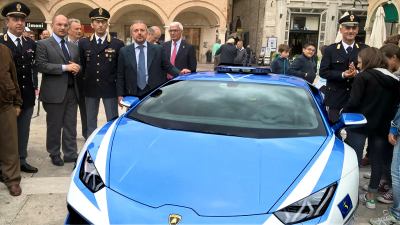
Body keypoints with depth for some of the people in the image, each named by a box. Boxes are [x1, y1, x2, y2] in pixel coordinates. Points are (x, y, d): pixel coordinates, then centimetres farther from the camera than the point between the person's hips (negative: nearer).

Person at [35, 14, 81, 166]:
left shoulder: (73, 47, 17)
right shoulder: (43, 44, -2)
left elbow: (77, 66, 22)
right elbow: (41, 66, -14)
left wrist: (76, 69, -3)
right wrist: (65, 67, -18)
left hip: (72, 91, 5)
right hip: (54, 92, -5)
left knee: (71, 125, 8)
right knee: (54, 125, 6)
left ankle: (71, 154, 17)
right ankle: (54, 154, 21)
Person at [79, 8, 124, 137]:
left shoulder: (118, 44, -1)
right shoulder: (83, 43, 6)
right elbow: (81, 66, 9)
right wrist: (82, 86, 5)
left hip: (110, 89, -2)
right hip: (90, 89, 3)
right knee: (90, 122, 12)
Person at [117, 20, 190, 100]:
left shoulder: (158, 49, 3)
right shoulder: (124, 51, 4)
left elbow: (168, 66, 7)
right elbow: (120, 76, 5)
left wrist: (180, 73, -12)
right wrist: (120, 95, -1)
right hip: (133, 95, 0)